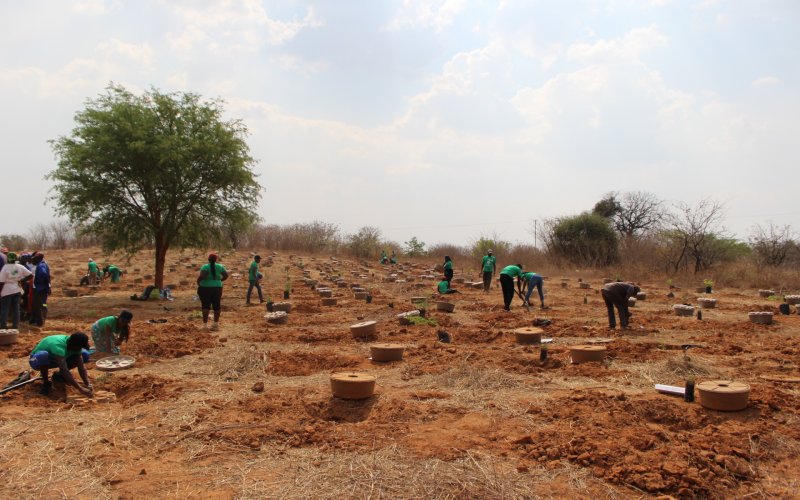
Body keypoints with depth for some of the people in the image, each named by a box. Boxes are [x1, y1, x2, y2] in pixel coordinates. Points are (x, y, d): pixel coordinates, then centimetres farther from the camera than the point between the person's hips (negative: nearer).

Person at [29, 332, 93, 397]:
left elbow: (81, 367, -18)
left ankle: (60, 375, 5)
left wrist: (87, 384, -31)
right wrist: (80, 389, -47)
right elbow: (64, 369, -45)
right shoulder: (58, 346, -40)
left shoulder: (75, 346, -18)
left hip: (54, 359, 5)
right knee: (44, 355, -42)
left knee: (85, 354, -14)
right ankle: (45, 381, -14)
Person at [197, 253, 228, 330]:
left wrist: (198, 281, -7)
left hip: (205, 288, -3)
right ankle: (216, 324, 16)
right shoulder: (219, 266, 2)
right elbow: (226, 275, 0)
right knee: (216, 306, 11)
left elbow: (202, 275, -23)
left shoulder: (205, 267, -9)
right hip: (217, 287, 3)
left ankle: (205, 324, -5)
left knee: (205, 306, 1)